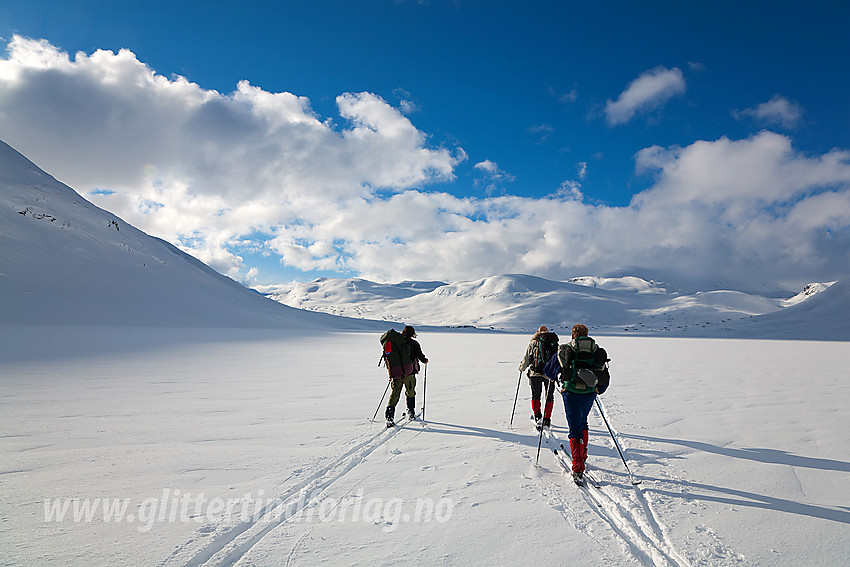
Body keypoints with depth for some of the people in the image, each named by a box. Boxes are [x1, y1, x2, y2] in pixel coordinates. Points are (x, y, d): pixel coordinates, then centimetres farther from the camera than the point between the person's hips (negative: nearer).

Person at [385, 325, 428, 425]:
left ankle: (389, 416, -9)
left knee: (395, 393, 4)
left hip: (396, 372, 3)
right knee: (410, 392, 16)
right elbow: (419, 355, -5)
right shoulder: (414, 343, -2)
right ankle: (411, 413, 27)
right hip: (409, 372, -3)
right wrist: (425, 360, 18)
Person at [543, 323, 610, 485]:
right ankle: (582, 456, 36)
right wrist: (598, 389, 34)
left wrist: (557, 375, 35)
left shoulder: (565, 350, 6)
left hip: (571, 393, -3)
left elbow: (548, 371, 12)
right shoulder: (598, 351, 11)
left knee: (575, 429, 1)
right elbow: (605, 379, 15)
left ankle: (578, 470, -7)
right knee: (583, 422, 27)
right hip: (589, 394, 3)